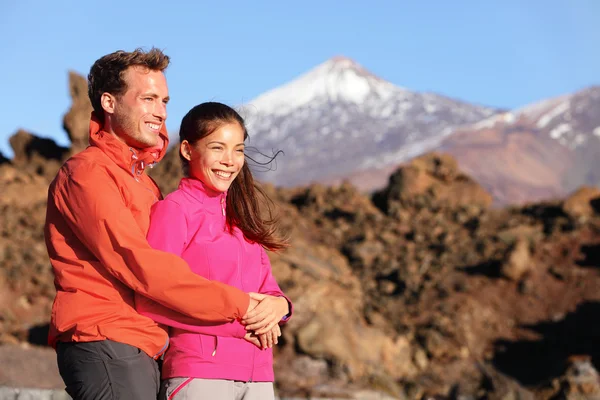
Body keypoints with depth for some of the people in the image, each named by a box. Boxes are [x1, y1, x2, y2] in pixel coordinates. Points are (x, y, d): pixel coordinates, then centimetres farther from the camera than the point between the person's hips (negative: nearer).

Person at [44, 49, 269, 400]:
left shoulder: (142, 180, 23)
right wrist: (237, 304, -14)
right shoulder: (87, 173, -7)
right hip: (106, 348, -9)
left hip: (143, 353, 9)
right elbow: (139, 266, -16)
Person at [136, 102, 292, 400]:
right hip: (198, 372, -7)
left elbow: (268, 288, 18)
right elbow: (151, 300, -12)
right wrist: (235, 321, -14)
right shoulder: (172, 210, -2)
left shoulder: (242, 216, 19)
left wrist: (277, 305, -7)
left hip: (257, 374, 7)